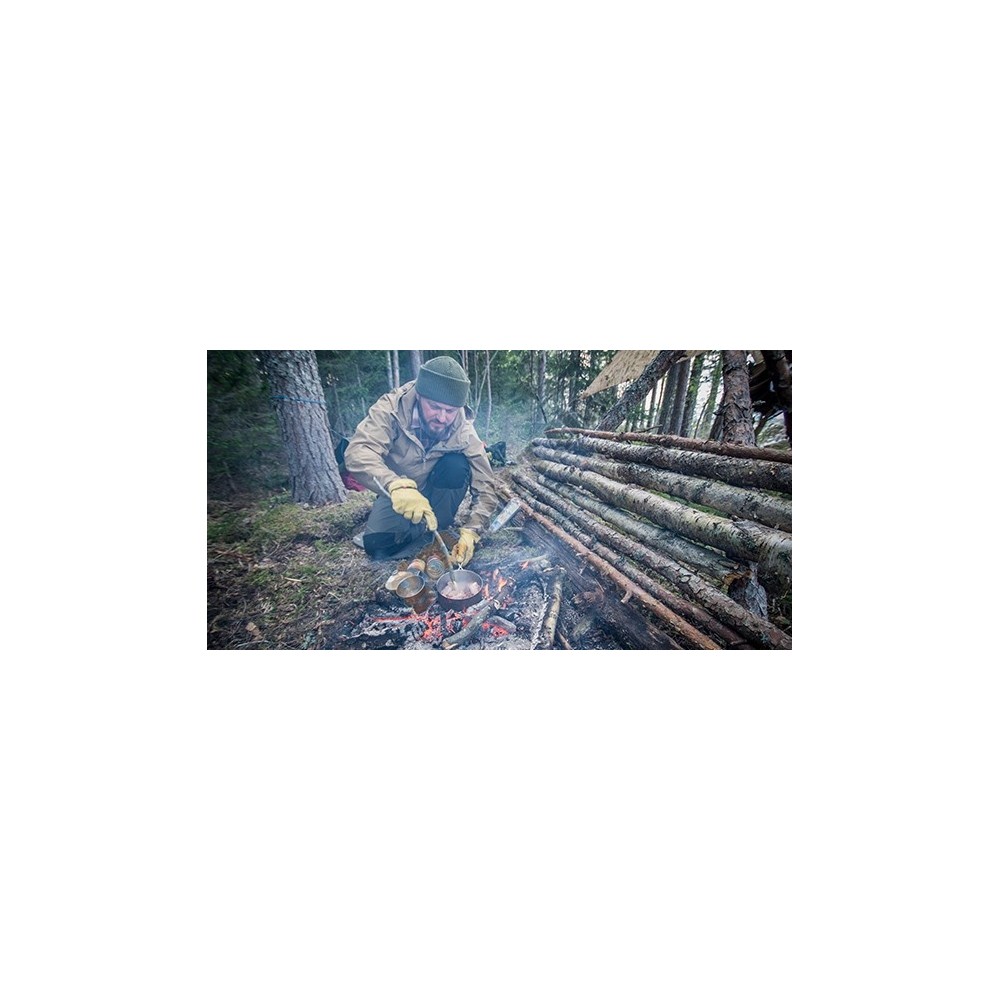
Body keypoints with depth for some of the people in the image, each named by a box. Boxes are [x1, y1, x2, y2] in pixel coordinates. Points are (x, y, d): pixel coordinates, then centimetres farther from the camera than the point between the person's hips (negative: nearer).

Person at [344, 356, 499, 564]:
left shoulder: (464, 433, -25)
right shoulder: (392, 409, -27)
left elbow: (485, 488, -23)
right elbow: (356, 453, -40)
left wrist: (470, 532, -38)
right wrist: (396, 486, -59)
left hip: (437, 492, 1)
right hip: (397, 492, 0)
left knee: (457, 465, -28)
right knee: (377, 546, -20)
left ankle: (431, 532, -11)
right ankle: (415, 531, 11)